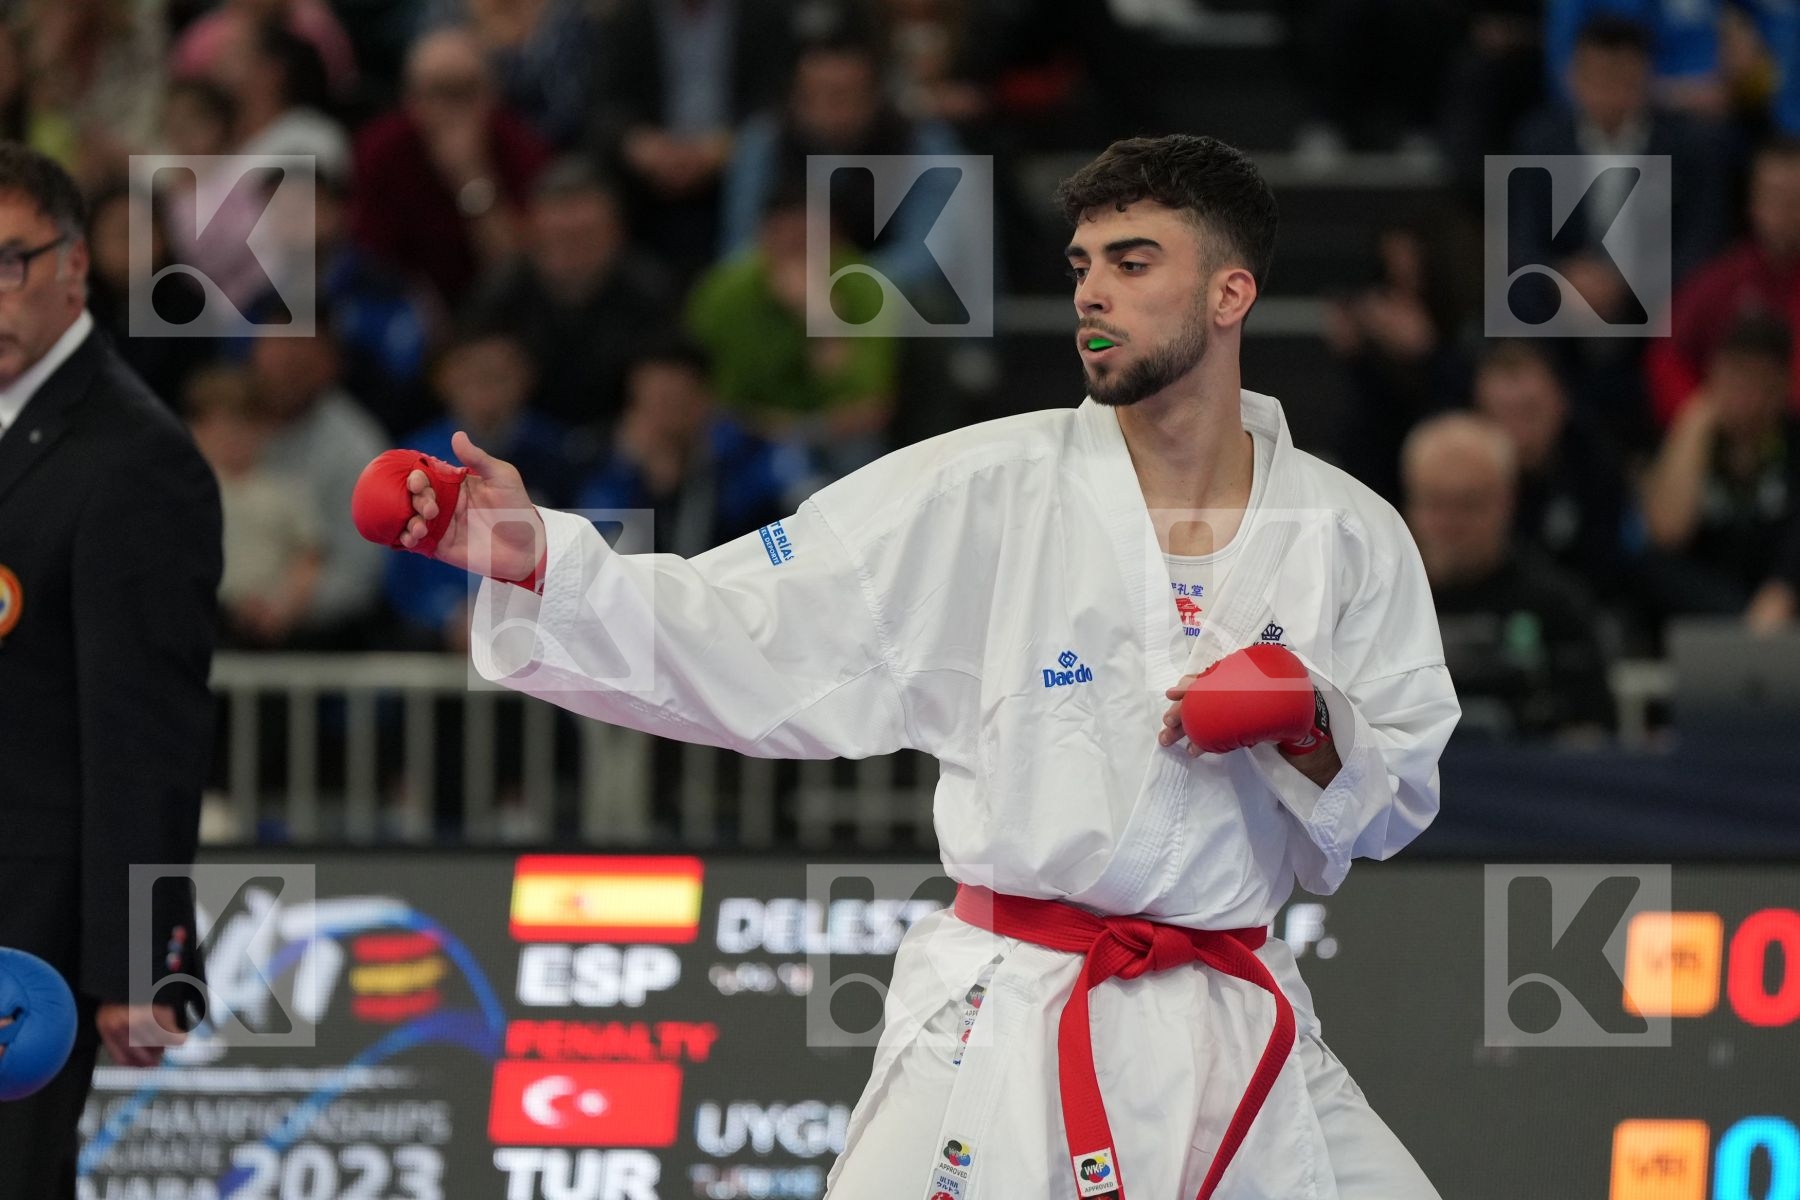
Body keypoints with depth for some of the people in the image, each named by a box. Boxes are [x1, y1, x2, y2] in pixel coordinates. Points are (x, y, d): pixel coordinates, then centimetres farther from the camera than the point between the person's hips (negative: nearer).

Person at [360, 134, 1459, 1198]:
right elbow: (750, 640, -6)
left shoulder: (1349, 535, 3)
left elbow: (1397, 803, 8)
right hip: (1005, 1035, -2)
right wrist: (534, 557, -18)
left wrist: (1309, 728, -13)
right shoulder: (987, 495, -3)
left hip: (1238, 1039, 3)